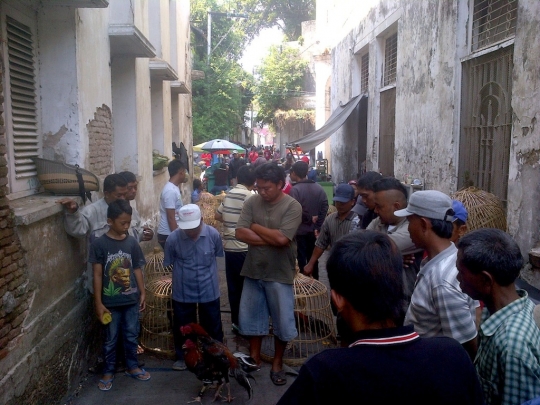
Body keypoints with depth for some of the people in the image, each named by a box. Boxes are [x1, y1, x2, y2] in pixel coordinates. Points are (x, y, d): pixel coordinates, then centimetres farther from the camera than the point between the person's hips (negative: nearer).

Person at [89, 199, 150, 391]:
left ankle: (132, 366, 35)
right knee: (110, 339, 12)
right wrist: (98, 303, -10)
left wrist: (142, 292, 5)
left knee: (131, 336, 16)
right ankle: (108, 372, 30)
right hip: (111, 302, -3)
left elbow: (137, 269, 5)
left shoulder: (132, 242, -3)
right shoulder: (99, 244, -13)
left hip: (131, 300, 3)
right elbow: (97, 275, -10)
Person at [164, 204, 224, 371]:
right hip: (183, 292, 0)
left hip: (209, 290, 0)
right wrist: (183, 275, 3)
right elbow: (169, 263, -2)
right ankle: (182, 357, 38)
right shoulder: (173, 238, -18)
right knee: (182, 327, 16)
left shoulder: (213, 234, -16)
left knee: (212, 326, 16)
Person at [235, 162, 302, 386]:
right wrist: (271, 239, -18)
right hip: (253, 271, 4)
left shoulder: (293, 206, -13)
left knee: (282, 321, 9)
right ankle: (254, 358, 36)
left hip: (280, 275, -3)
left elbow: (282, 238, -24)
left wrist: (256, 228, -11)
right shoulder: (252, 202, -2)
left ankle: (277, 363, 30)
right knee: (250, 317, 15)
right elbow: (240, 233, -11)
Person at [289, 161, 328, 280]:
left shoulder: (295, 189, -17)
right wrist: (318, 226, -1)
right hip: (313, 230, 6)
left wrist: (309, 218, -9)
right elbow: (325, 207, 1)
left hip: (299, 231, -6)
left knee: (300, 260, 3)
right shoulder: (319, 188, 4)